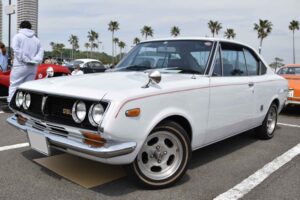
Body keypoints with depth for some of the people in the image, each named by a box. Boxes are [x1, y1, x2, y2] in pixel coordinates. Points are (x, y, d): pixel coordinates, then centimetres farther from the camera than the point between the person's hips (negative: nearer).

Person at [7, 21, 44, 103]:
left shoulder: (18, 36, 3)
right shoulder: (36, 39, 17)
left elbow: (16, 50, -12)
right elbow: (41, 51, 4)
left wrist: (25, 59, -12)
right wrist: (35, 60, -6)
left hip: (21, 66, -5)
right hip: (33, 67, 5)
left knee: (14, 86, -3)